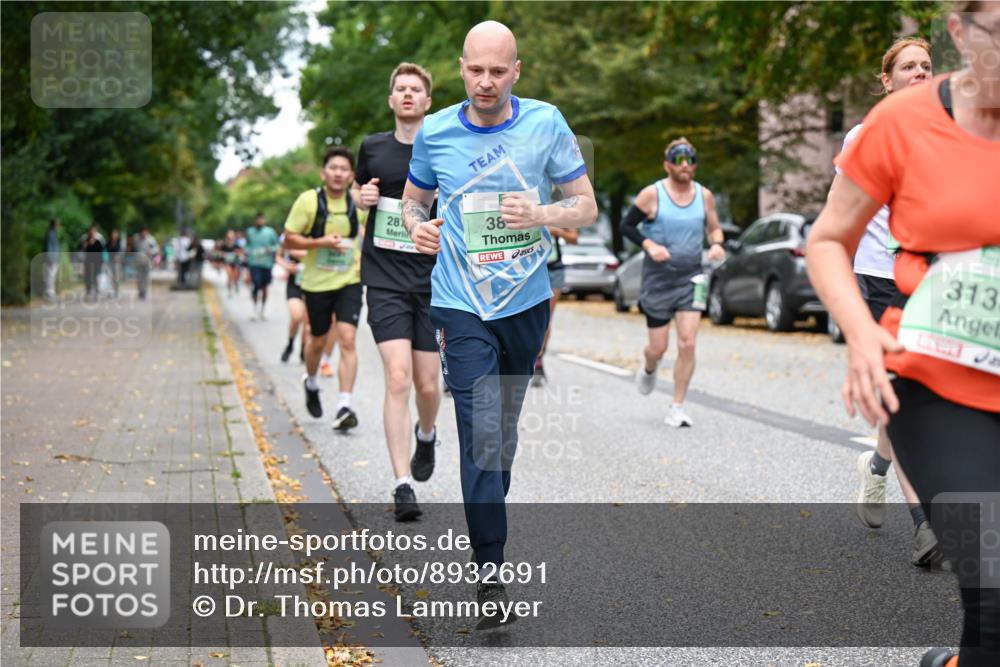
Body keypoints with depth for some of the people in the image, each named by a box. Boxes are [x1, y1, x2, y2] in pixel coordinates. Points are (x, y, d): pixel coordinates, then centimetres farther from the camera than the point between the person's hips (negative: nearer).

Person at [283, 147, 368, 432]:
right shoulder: (309, 200, -9)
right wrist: (321, 242, -21)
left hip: (350, 282, 1)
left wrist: (365, 259, 4)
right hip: (317, 283, 0)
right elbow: (289, 239, -7)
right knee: (319, 340, 15)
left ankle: (344, 407, -14)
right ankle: (311, 383, 46)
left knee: (347, 340, -14)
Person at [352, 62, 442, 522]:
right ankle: (403, 485, -8)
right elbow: (358, 187, 25)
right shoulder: (372, 148, 6)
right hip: (385, 281, 0)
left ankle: (426, 435, 41)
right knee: (398, 379, -13)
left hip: (433, 281, 0)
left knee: (427, 385, 4)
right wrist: (361, 196, 3)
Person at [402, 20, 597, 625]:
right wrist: (417, 225, -9)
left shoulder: (546, 123, -4)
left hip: (527, 300, 2)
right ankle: (490, 571, -8)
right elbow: (414, 197, 14)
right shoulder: (434, 132, -3)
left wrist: (542, 215, -20)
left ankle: (490, 511, 41)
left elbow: (587, 206, 0)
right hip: (463, 306, -2)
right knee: (482, 431, -11)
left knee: (507, 422, 18)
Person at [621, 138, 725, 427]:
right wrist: (649, 245, -18)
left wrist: (716, 244, -8)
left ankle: (677, 409, -2)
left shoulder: (705, 195, 3)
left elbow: (714, 228, 15)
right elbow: (626, 225, -2)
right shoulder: (652, 194, -7)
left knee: (688, 343, -11)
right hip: (658, 280, -2)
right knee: (658, 348, 3)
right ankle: (648, 369, 42)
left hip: (690, 278, 2)